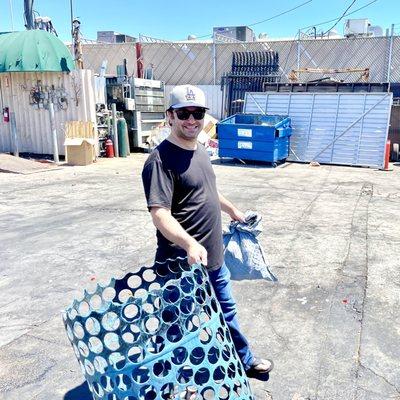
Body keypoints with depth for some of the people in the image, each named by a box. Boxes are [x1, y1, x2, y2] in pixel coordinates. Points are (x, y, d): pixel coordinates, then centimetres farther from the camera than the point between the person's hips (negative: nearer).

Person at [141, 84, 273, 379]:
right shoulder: (161, 159, -20)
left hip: (214, 258, 9)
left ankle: (244, 360, 48)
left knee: (227, 311, 26)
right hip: (183, 264, -9)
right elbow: (160, 215, -29)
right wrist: (190, 244, -44)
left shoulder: (201, 151, 8)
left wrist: (233, 210, 35)